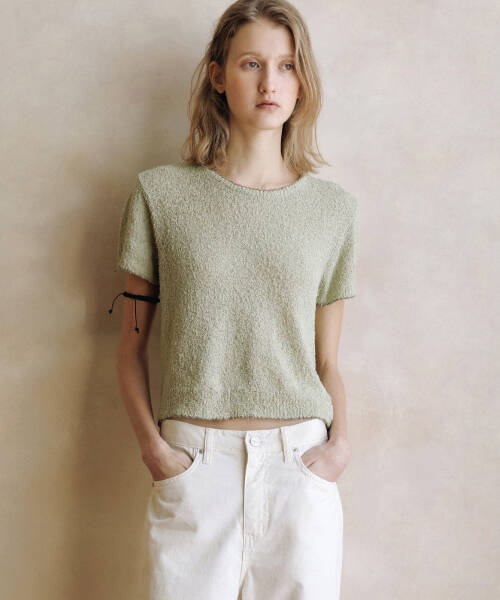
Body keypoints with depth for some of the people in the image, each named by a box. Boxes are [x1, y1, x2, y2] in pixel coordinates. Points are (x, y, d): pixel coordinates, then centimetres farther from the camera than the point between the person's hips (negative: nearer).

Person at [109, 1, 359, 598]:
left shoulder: (334, 207, 5)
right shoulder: (160, 193, 1)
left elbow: (328, 359, 9)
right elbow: (130, 346, 4)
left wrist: (340, 439, -6)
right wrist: (150, 443, -7)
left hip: (300, 464, 2)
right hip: (193, 464, -1)